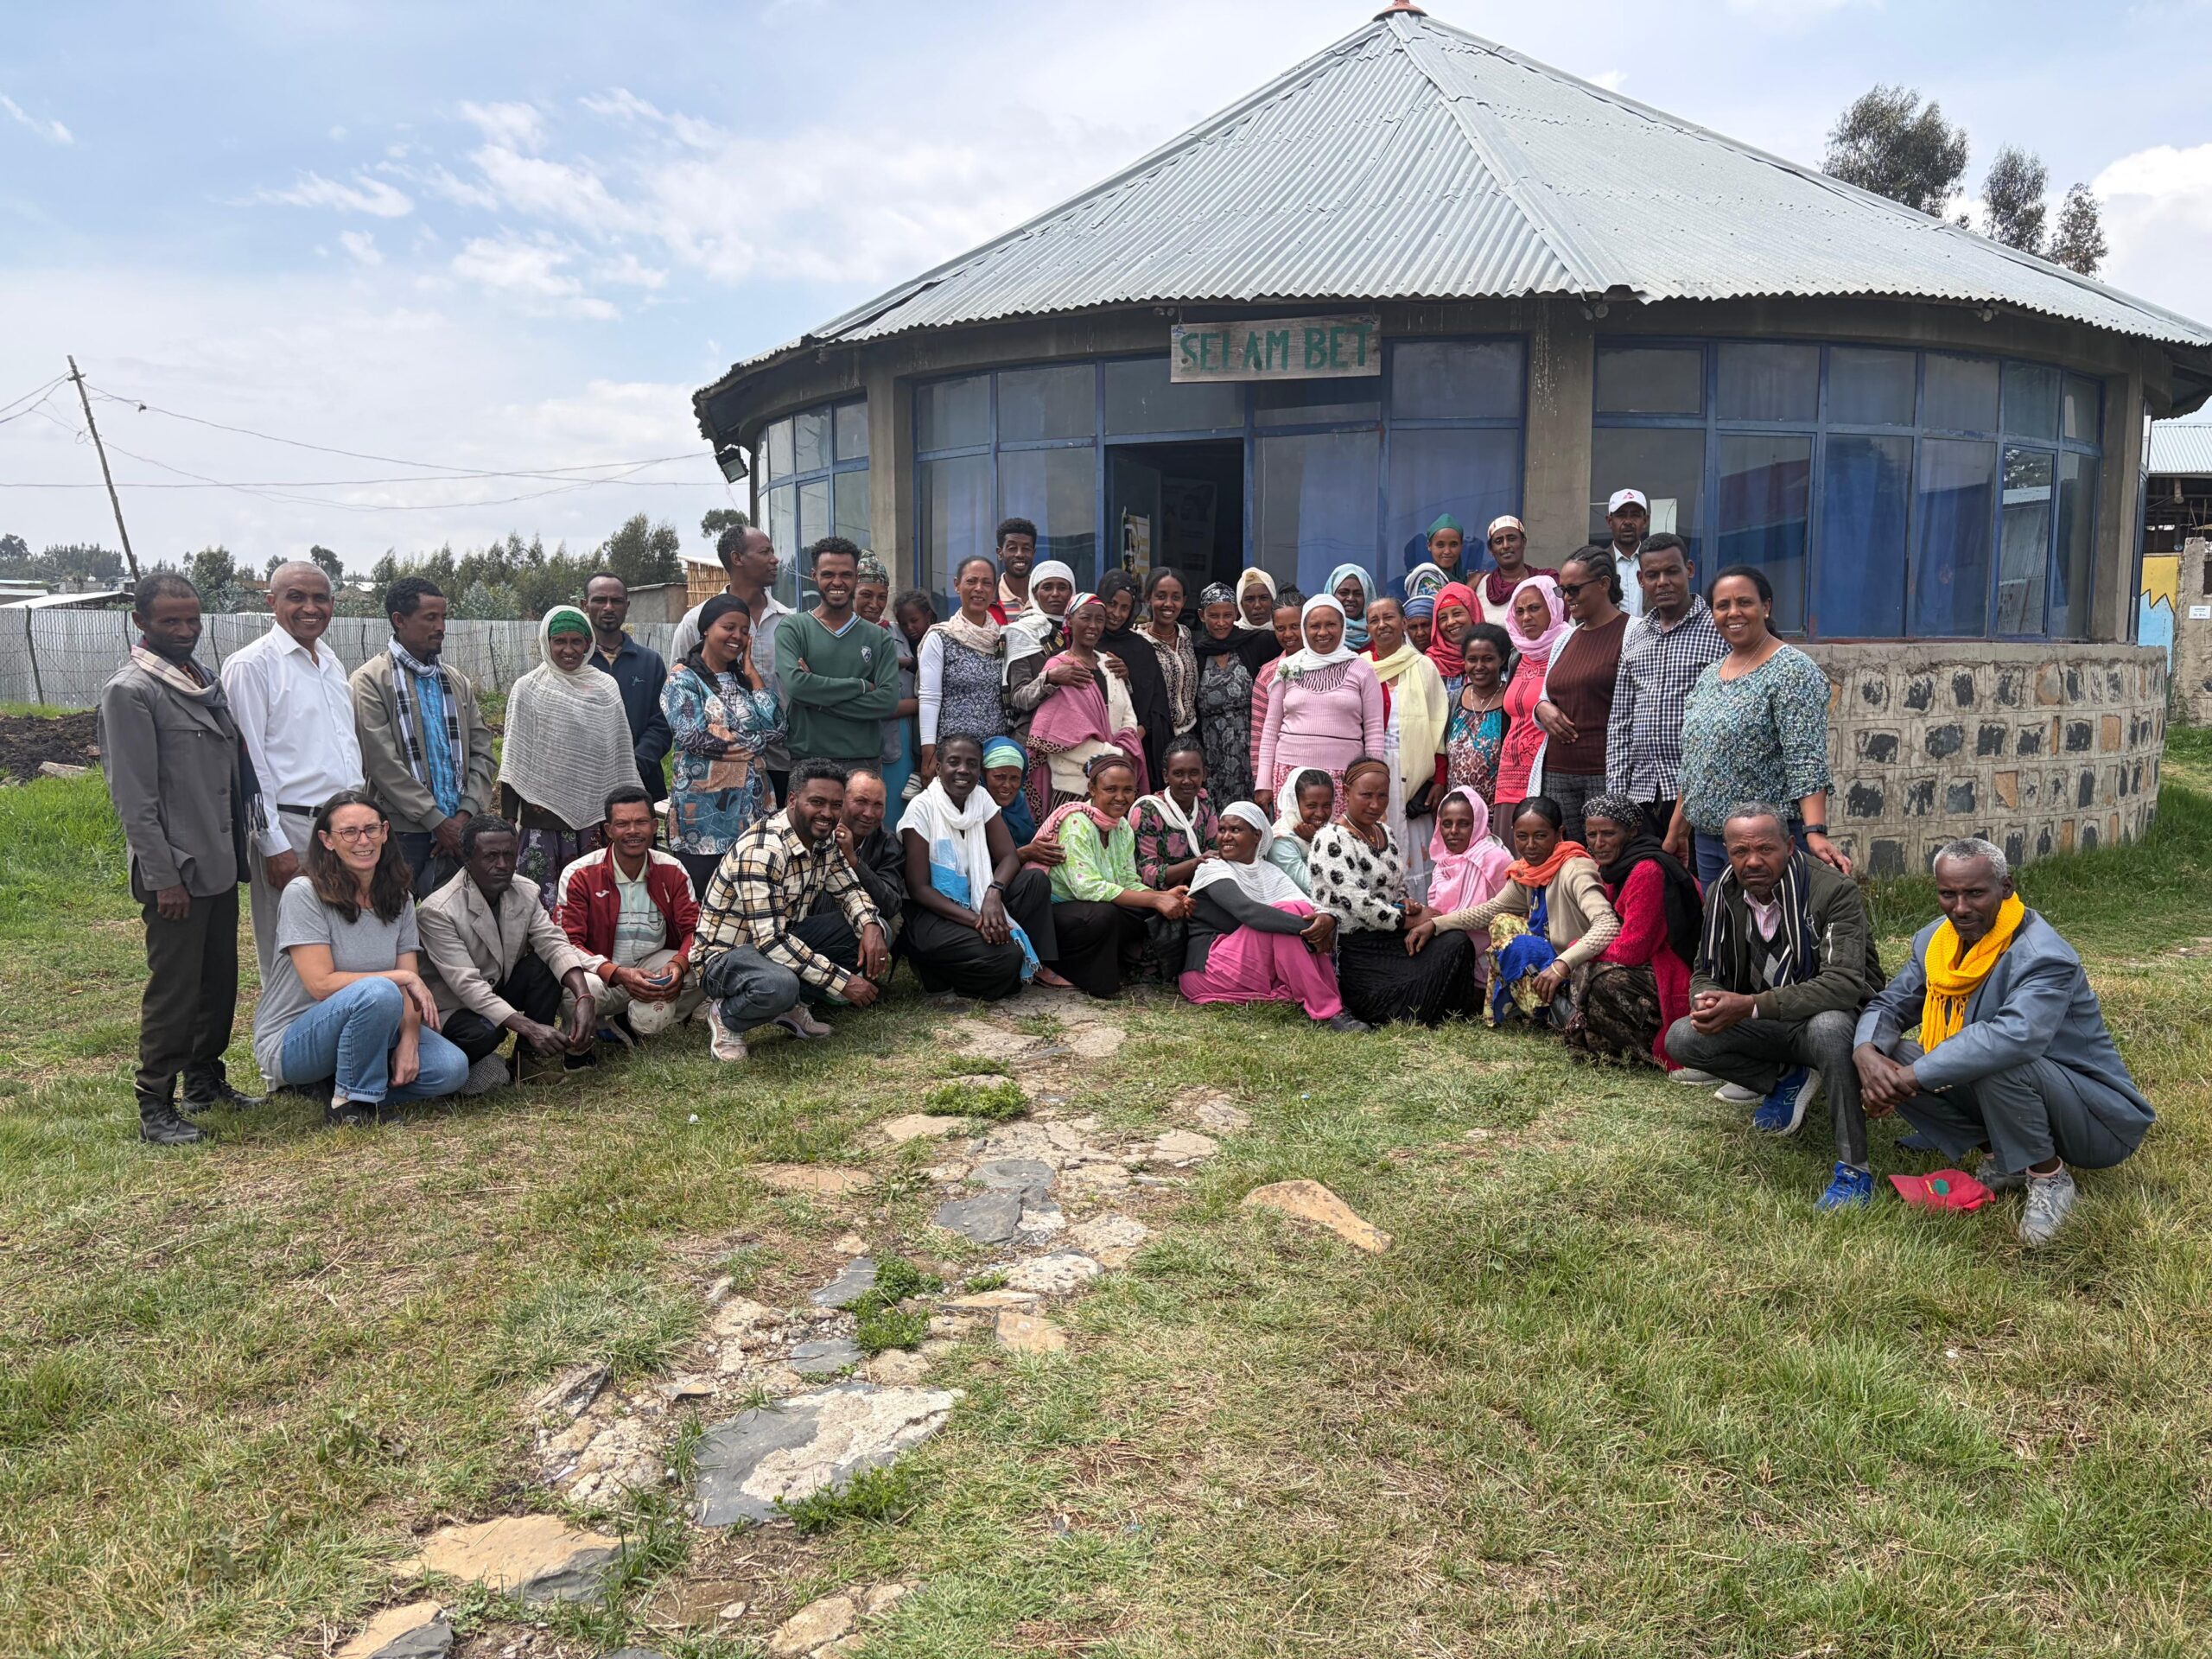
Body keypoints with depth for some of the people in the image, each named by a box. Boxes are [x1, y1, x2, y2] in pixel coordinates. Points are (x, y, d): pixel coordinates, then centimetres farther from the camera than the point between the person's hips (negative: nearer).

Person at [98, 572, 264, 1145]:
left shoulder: (206, 682, 14)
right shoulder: (130, 691, -10)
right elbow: (134, 797, -14)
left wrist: (241, 849, 14)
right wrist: (163, 876, -17)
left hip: (221, 865, 8)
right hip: (177, 870, -8)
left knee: (220, 981, 15)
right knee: (173, 990, -2)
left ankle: (205, 1081, 28)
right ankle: (155, 1107, 7)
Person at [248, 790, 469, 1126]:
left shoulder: (399, 900, 4)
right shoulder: (304, 894, -14)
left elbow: (411, 986, -1)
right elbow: (321, 985, -20)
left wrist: (409, 1038, -19)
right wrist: (401, 978, -20)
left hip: (367, 1030, 7)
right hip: (290, 1043, -6)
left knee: (452, 1069, -17)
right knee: (379, 993, -36)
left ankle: (327, 1083, 2)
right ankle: (351, 1104, -15)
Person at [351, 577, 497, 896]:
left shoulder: (457, 681, 15)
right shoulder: (370, 681, -3)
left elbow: (481, 751, 11)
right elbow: (383, 765, -11)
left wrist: (465, 815, -4)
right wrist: (438, 822, -12)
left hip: (458, 832, 5)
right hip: (402, 834, -5)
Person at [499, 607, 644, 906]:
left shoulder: (606, 688, 6)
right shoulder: (528, 689, 2)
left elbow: (620, 753, 11)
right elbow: (513, 758, 2)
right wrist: (508, 816, -1)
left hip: (593, 812, 2)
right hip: (541, 812, -2)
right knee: (543, 899, -2)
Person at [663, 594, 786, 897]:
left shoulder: (746, 678, 14)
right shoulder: (683, 680, 0)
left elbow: (775, 728, -1)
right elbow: (695, 738, -14)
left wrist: (752, 673, 3)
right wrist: (754, 741, -4)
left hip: (751, 808, 5)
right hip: (703, 812, -4)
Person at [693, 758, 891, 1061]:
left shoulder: (826, 838, -3)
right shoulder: (761, 850, -28)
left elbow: (849, 890, 8)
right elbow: (770, 940, -31)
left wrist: (871, 926, -16)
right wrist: (842, 982, -29)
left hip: (782, 938, 8)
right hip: (726, 954, -8)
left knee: (875, 931, -5)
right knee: (779, 985, -41)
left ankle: (793, 1005, 3)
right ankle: (726, 1016, -6)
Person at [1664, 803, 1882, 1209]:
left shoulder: (1834, 890, -22)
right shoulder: (1723, 894, -4)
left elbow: (1843, 983, -32)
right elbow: (1705, 973, 4)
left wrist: (1750, 1006, -39)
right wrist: (1709, 1003, -23)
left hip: (1832, 1017, -5)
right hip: (1766, 1026, 5)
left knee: (1828, 1026, -41)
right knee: (1681, 1039, -16)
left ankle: (1854, 1169, -28)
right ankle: (1788, 1080, 2)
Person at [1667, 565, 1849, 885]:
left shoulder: (1793, 671, -9)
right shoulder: (1709, 675, 14)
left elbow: (1807, 762, -18)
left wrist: (1815, 833, -28)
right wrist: (1676, 831, 17)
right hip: (1707, 837, 7)